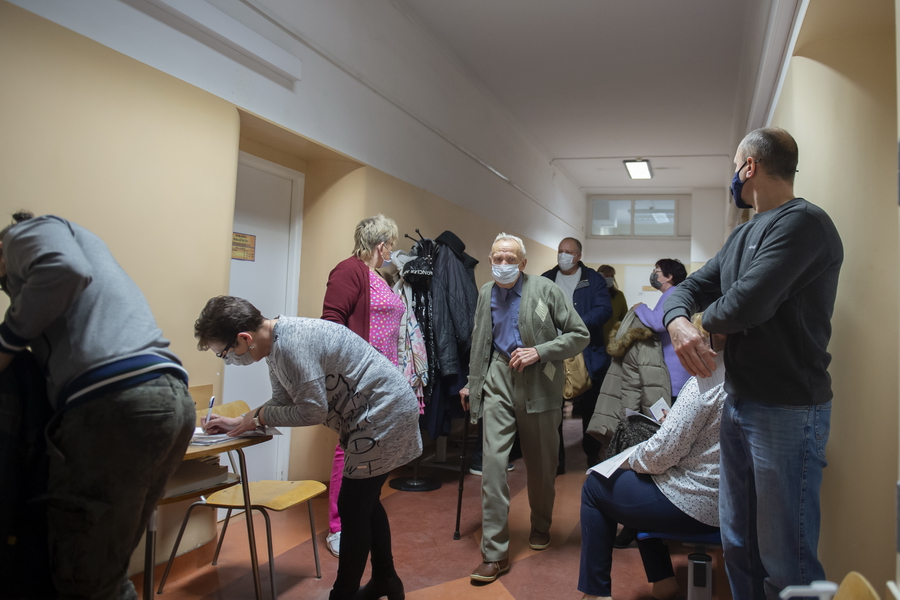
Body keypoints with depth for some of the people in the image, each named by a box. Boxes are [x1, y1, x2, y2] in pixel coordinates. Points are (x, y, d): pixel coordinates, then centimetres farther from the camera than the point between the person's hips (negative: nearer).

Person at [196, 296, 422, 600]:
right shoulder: (278, 342, 5)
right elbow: (284, 402, 14)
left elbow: (312, 411, -22)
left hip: (385, 411, -10)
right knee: (365, 502, 19)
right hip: (388, 409, 10)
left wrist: (259, 416, -10)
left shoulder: (292, 344, -26)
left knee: (353, 508, -2)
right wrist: (239, 421, 5)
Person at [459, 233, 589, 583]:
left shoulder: (545, 290, -7)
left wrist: (540, 352, -17)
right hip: (499, 379, 2)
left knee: (541, 463, 12)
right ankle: (495, 553, -1)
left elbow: (580, 335, -6)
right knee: (493, 461, -8)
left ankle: (540, 527, 39)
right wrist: (472, 383, 18)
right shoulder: (486, 293, 7)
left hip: (539, 381, -2)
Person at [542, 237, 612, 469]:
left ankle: (593, 455, 26)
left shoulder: (594, 280, 3)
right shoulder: (545, 280, 12)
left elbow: (604, 309, -9)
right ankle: (555, 458, 13)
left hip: (587, 356, -2)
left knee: (590, 407, 9)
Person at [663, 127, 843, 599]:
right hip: (739, 402, 9)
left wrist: (707, 319, -3)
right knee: (738, 545, 18)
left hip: (787, 411, -9)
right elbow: (689, 287, 12)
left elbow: (746, 304, -25)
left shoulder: (802, 222, -15)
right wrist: (678, 322, -12)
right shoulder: (742, 235, 15)